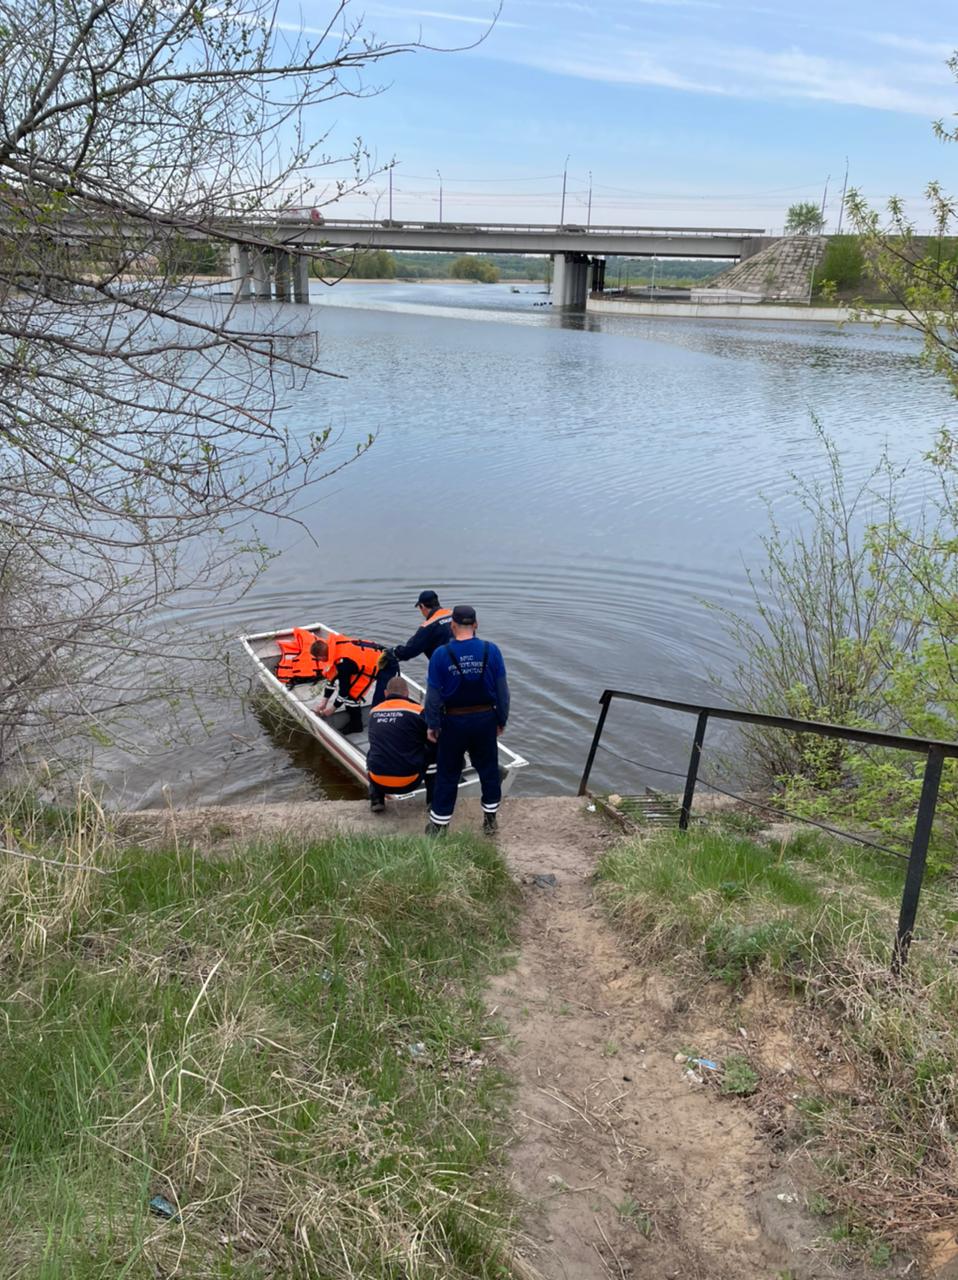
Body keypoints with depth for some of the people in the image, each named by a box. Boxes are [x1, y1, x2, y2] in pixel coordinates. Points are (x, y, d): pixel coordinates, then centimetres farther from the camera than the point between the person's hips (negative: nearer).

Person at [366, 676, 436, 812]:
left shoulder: (374, 712, 7)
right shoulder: (417, 711, -7)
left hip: (378, 782, 3)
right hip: (409, 782, -3)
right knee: (432, 754, 21)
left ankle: (376, 800, 22)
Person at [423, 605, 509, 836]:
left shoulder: (441, 655, -12)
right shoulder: (491, 650, -9)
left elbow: (433, 694, -8)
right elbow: (502, 690, -3)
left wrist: (432, 725, 4)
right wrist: (501, 720, 8)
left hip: (454, 722, -1)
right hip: (485, 719, 1)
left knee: (448, 774, 11)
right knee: (489, 770, 17)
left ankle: (438, 825, 20)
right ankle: (490, 821, 27)